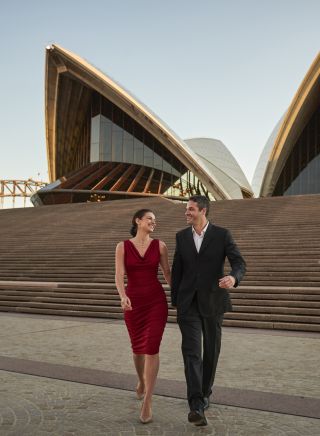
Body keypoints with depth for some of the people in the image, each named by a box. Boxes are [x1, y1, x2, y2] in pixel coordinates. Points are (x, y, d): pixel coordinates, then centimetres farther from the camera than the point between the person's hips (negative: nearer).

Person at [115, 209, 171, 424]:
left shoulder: (160, 245, 2)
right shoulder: (122, 247, 0)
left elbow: (167, 272, 6)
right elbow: (119, 275, -10)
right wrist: (123, 297, -28)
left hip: (157, 301, -1)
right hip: (134, 302, 1)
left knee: (152, 348, -12)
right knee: (138, 347, 16)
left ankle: (148, 402, -5)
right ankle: (142, 380, 47)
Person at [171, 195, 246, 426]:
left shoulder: (222, 234, -5)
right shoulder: (182, 236, 5)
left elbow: (240, 263, -13)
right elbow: (177, 270, 10)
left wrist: (233, 278, -37)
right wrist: (175, 301, 11)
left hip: (212, 301, -1)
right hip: (188, 302, 1)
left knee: (211, 349, 11)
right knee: (191, 349, -13)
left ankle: (205, 391, 35)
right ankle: (197, 406, -16)